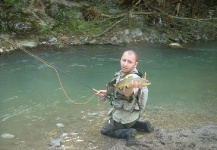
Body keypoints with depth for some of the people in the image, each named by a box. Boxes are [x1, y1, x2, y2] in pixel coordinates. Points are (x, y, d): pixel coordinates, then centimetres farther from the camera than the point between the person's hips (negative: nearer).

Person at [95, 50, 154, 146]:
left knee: (105, 131, 10)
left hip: (124, 116, -9)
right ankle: (143, 125, 20)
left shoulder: (133, 79, -34)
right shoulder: (123, 73, -5)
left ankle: (128, 133, -6)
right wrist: (106, 92, 5)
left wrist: (131, 87, -78)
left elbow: (127, 93, -57)